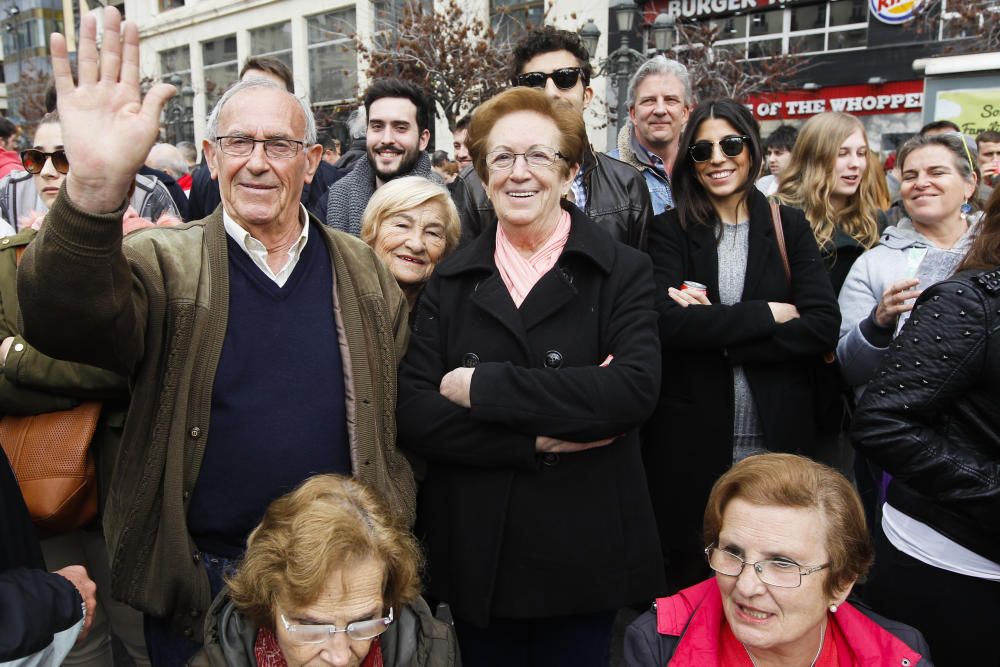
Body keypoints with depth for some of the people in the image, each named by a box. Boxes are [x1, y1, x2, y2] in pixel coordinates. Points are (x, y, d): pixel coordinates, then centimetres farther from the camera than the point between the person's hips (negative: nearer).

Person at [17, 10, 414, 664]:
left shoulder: (367, 273, 0)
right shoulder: (164, 265, -6)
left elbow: (400, 416, 5)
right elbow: (66, 322, -26)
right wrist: (95, 190, -43)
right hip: (195, 586, -1)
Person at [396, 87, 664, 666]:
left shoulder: (623, 271, -3)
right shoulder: (452, 281, 2)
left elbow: (635, 389, -20)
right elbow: (412, 415, -8)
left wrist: (484, 386, -18)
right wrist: (538, 438, -19)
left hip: (583, 553, -1)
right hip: (475, 555, 2)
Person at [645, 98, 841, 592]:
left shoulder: (789, 226, 5)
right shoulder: (670, 231, 0)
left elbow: (823, 326, -7)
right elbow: (667, 323, -16)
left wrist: (716, 331, -13)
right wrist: (767, 314, -12)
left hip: (777, 438, 2)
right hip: (689, 441, -1)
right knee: (690, 575, 14)